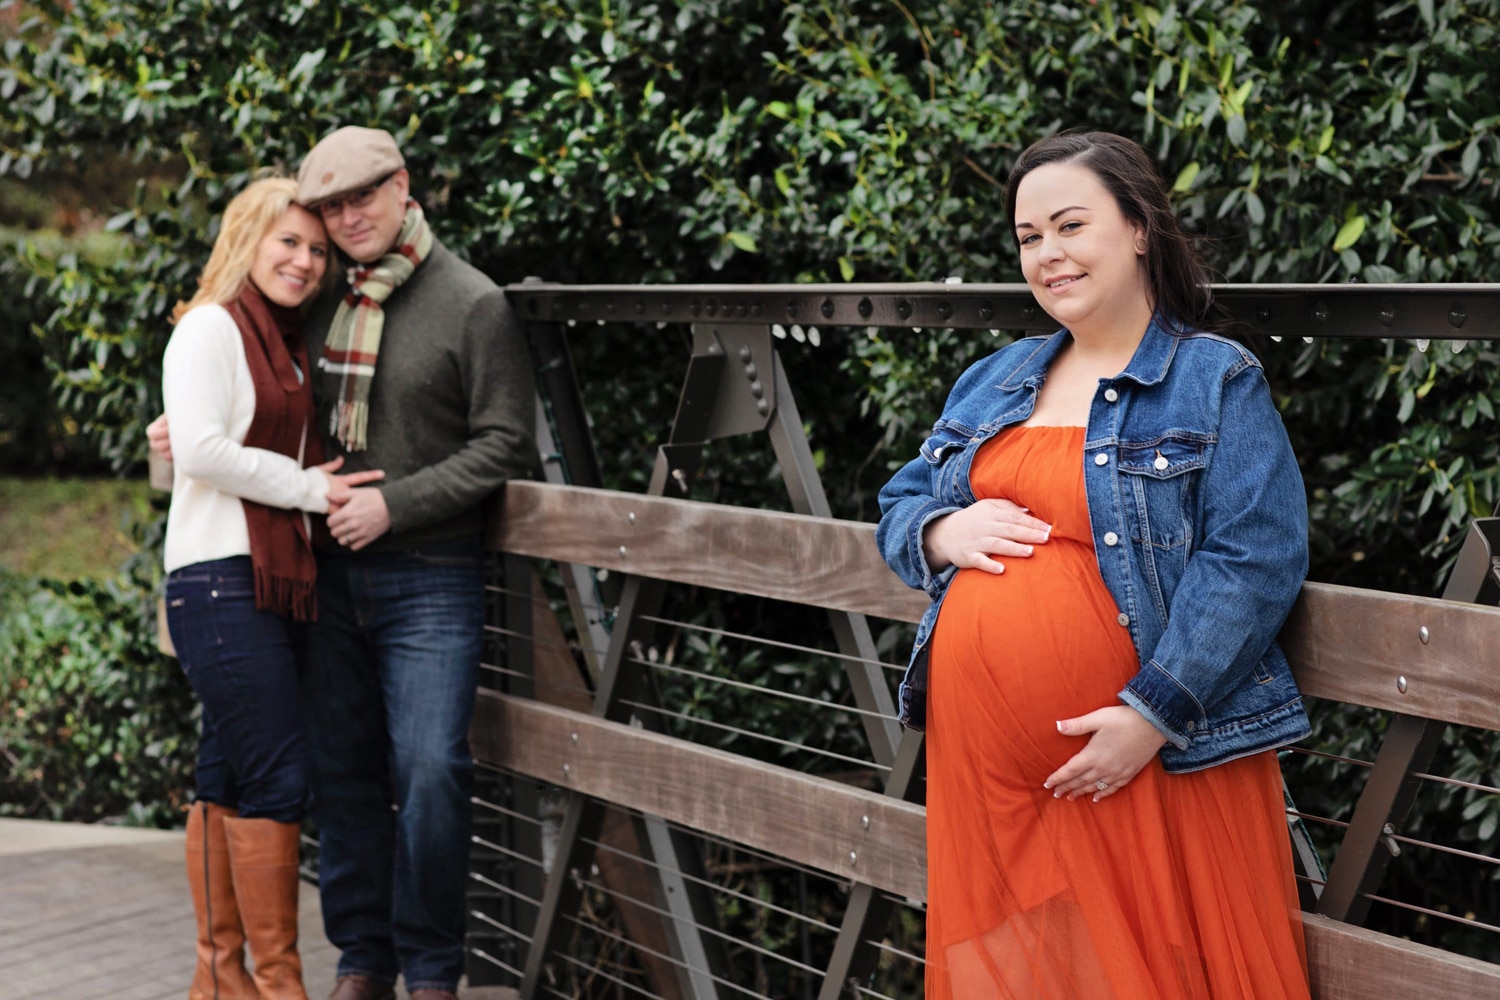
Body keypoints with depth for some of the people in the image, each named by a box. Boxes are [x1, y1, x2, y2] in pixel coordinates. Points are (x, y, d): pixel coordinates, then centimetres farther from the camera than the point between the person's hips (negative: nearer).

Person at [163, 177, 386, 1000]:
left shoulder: (286, 343, 20)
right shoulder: (210, 327, -5)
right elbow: (201, 449, -16)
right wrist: (308, 488, -11)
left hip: (278, 581, 9)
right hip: (223, 577, -9)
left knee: (229, 778, 11)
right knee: (276, 777, -10)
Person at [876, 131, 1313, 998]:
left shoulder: (1218, 381, -3)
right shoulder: (993, 383, 16)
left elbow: (1255, 562, -13)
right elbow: (899, 508, 21)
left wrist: (1153, 713, -20)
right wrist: (941, 533, -4)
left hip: (1153, 757, -5)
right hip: (985, 763, 6)